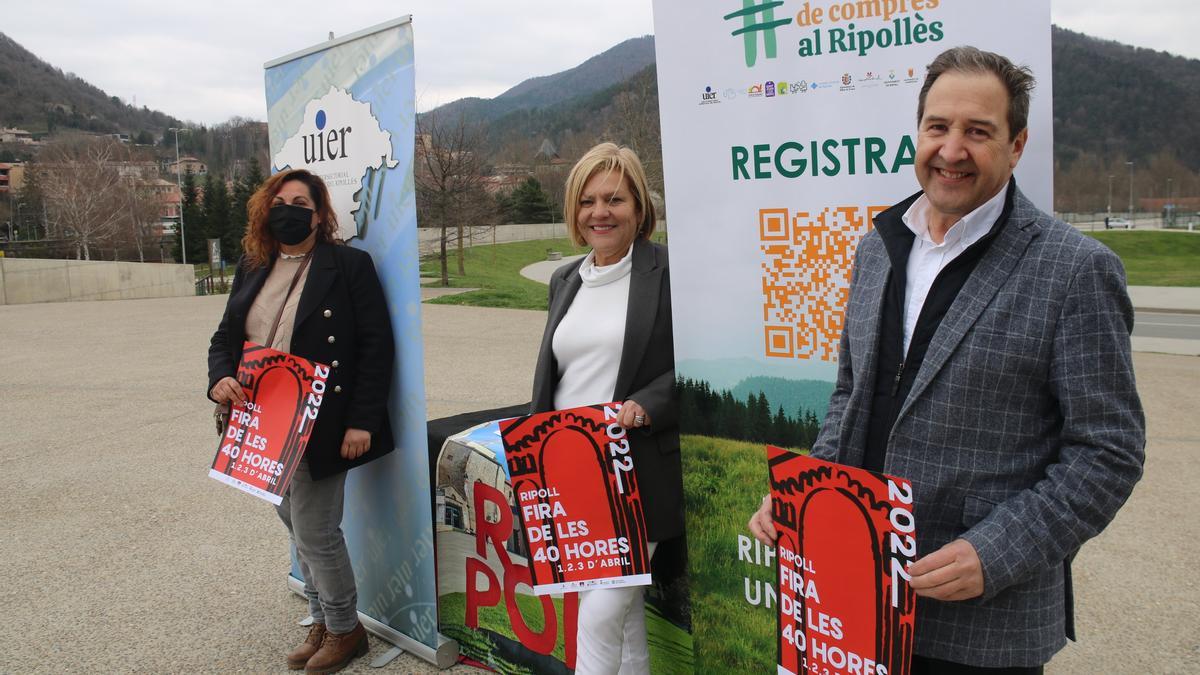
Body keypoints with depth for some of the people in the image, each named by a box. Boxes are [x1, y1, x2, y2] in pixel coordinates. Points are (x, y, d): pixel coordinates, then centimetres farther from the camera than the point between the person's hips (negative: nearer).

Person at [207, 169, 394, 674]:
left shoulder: (349, 265, -7)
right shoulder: (252, 269, 11)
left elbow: (377, 345, -11)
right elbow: (224, 337, 16)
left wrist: (362, 421, -16)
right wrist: (219, 377, -7)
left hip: (322, 429, -6)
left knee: (315, 532, -2)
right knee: (297, 526, 16)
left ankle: (344, 629, 21)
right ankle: (322, 621, 34)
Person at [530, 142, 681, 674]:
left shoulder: (668, 271, -6)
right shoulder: (565, 280, 15)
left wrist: (645, 405, -21)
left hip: (637, 472, -6)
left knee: (601, 613, -8)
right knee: (624, 610, 16)